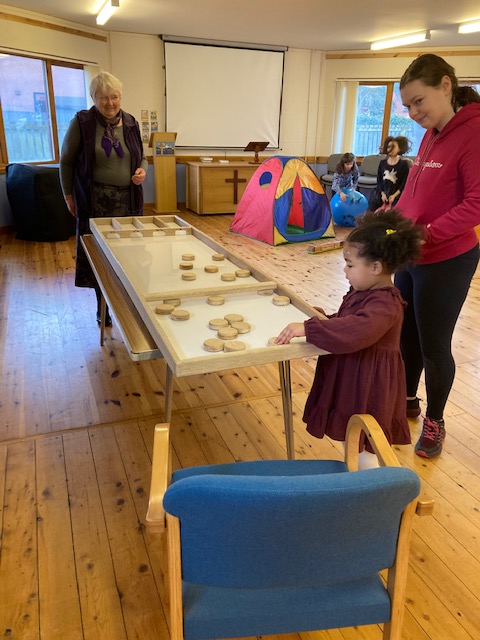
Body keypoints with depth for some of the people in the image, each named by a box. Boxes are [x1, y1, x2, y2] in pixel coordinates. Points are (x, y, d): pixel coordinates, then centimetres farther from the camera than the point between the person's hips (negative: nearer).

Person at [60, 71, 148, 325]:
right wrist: (68, 195, 2)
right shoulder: (82, 122, -4)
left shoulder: (130, 123, 7)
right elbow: (66, 161, 3)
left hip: (128, 199, 3)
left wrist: (142, 171, -4)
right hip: (96, 201, -3)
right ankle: (103, 307, 17)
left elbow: (141, 157, 18)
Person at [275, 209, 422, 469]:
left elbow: (356, 330, -44)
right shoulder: (361, 291, 4)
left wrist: (308, 328, -43)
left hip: (368, 387, -10)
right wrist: (323, 319, 0)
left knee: (365, 450, 6)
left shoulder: (385, 304, -26)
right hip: (352, 379, 10)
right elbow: (345, 322, 18)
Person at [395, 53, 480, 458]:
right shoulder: (431, 134, 9)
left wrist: (425, 233, -28)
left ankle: (435, 421, 26)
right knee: (406, 335, 18)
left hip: (446, 261, -8)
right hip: (410, 257, 8)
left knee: (434, 345, 5)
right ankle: (407, 400, 39)